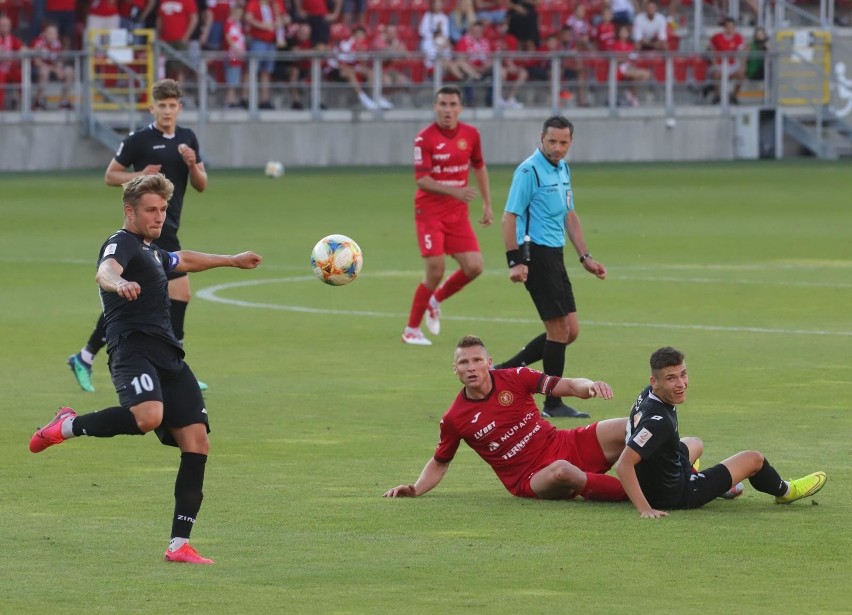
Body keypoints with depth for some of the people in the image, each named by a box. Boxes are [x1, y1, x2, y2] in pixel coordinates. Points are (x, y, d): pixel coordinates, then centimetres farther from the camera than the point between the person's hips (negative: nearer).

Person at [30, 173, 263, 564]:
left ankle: (179, 545, -1)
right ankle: (69, 426, -9)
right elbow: (105, 271, -25)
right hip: (133, 348, -9)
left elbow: (183, 260, 51)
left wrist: (232, 261, 64)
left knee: (196, 443, -3)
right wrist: (119, 283, -49)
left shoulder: (152, 252, 28)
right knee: (148, 416, -37)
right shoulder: (122, 243, -1)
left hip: (167, 356, 9)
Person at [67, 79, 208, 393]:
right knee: (180, 291, -11)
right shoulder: (139, 140, -7)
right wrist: (140, 176, -16)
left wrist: (192, 165, -8)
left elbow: (201, 185, 13)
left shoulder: (187, 139, 11)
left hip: (167, 226, 7)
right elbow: (110, 176, 0)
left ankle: (86, 358, 18)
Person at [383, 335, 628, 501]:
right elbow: (440, 463, 14)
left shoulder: (515, 378, 0)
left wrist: (589, 386, -28)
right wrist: (415, 489, -3)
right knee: (560, 471, -41)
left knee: (626, 429, -18)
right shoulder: (454, 419, -1)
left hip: (563, 445, 3)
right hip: (530, 480, -3)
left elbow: (569, 386, -4)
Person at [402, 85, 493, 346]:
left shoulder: (470, 134, 2)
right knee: (435, 271, -12)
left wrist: (487, 204, 15)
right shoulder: (424, 138, -13)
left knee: (474, 266, -7)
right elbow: (422, 180, -19)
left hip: (458, 213, 5)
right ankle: (412, 330, 4)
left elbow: (479, 167, 17)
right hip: (430, 211, -5)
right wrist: (454, 191, -33)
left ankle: (435, 300, 21)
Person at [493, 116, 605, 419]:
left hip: (554, 256, 9)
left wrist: (585, 258, 18)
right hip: (535, 254, -9)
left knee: (569, 331, 9)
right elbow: (510, 216, -16)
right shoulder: (529, 171, -13)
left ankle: (505, 371, 16)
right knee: (559, 329, -7)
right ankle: (553, 404, 1)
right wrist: (515, 262, -22)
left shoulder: (563, 169, 14)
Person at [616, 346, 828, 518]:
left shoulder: (647, 395, -11)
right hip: (675, 496, -9)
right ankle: (784, 491, 39)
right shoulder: (659, 421, -38)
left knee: (695, 444, 40)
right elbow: (623, 465, -42)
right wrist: (645, 509, -41)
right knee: (753, 459, 7)